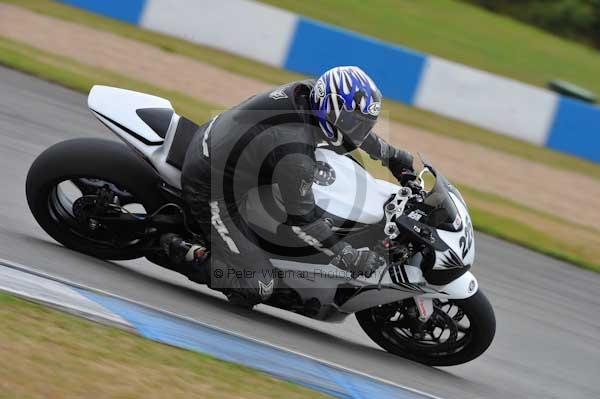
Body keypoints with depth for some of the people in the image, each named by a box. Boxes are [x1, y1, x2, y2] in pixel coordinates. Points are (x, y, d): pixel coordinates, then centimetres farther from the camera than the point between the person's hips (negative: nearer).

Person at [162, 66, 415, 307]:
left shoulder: (309, 92, -10)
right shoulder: (296, 156, -33)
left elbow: (348, 122, 12)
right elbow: (301, 218, -21)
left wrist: (390, 155, 23)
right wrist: (348, 258, -15)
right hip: (210, 189, -9)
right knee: (255, 290, -8)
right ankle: (176, 249, 2)